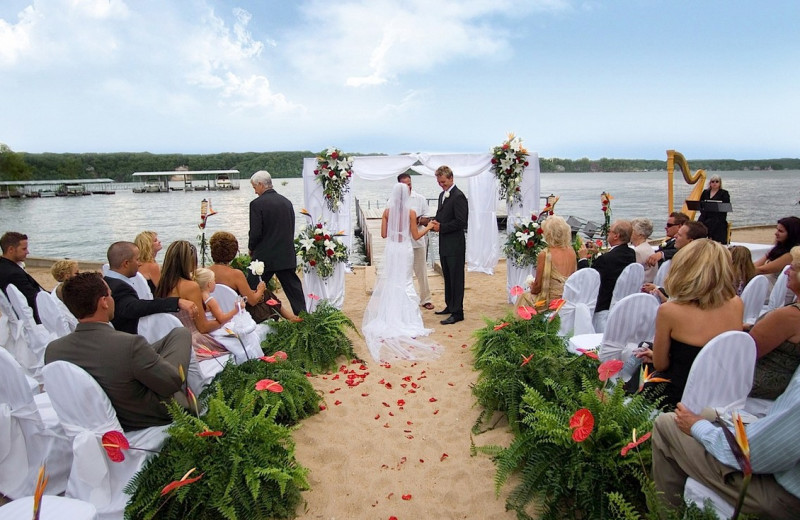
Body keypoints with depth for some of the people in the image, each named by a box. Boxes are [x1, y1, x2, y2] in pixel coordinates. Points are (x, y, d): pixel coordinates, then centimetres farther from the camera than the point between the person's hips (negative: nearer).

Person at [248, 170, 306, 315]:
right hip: (287, 256, 5)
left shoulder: (257, 203, -11)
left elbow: (256, 232, -14)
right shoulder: (286, 202, 7)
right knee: (293, 288, 8)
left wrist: (251, 248, 4)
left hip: (264, 256, -4)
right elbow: (292, 229, 10)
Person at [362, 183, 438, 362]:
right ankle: (405, 318, 9)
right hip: (405, 249, -1)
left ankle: (389, 317, 14)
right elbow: (416, 236, -5)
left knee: (389, 282, 11)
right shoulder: (411, 213, -9)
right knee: (405, 283, 8)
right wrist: (428, 227, 11)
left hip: (391, 249, 2)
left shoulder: (387, 211, -4)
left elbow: (384, 234, 0)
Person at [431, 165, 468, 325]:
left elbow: (461, 221, -20)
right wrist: (435, 222, 3)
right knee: (447, 277, 18)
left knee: (456, 279, -3)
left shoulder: (458, 196, -14)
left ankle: (457, 313, 2)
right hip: (444, 245, 9)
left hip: (455, 245, -9)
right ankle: (450, 306, 30)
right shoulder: (442, 195, 15)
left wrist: (441, 227, -16)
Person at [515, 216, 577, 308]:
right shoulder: (572, 252, -1)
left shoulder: (544, 254, -18)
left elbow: (538, 285, -12)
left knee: (523, 296, 22)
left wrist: (532, 289, 11)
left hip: (551, 301, -6)